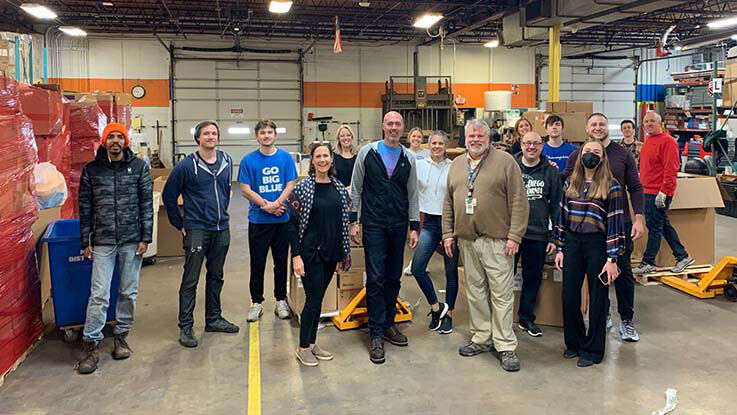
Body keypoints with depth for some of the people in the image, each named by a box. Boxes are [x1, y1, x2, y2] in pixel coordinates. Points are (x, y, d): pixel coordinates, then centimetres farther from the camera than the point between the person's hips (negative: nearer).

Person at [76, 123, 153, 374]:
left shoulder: (139, 167, 2)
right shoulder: (91, 170, 5)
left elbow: (147, 204, 1)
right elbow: (85, 208, 7)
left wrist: (145, 238, -3)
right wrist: (86, 242, 4)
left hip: (132, 241, 0)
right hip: (103, 242, 0)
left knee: (129, 293, 9)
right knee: (99, 295, -3)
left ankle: (121, 336, 26)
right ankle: (91, 347, 6)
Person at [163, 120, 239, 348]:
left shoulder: (227, 162, 6)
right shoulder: (186, 165, -9)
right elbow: (168, 195, -2)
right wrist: (179, 224, -2)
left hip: (221, 229, 5)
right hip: (196, 229, -5)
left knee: (216, 277, 15)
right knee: (191, 280, -1)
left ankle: (214, 319, 29)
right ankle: (185, 328, 9)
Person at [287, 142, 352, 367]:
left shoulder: (339, 188, 6)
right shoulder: (302, 188, -9)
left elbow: (343, 223, 11)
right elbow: (293, 224, -10)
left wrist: (343, 254, 10)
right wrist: (296, 255, -15)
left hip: (331, 253, 5)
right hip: (310, 253, -5)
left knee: (318, 298, 13)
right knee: (313, 299, -2)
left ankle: (312, 342, 26)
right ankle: (303, 348, 13)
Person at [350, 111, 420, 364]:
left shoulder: (408, 158, 8)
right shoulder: (367, 152, 0)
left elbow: (412, 194, 11)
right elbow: (355, 189, 3)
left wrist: (414, 226, 7)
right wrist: (353, 221, -2)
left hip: (399, 225, 3)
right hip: (374, 225, -3)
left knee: (393, 278, 11)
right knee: (375, 279, -6)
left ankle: (388, 324, 24)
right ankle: (376, 334, 1)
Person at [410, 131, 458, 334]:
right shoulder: (419, 165, 2)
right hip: (430, 222, 2)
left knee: (451, 271, 7)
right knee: (417, 267, -9)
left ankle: (448, 314, 22)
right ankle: (436, 306, 9)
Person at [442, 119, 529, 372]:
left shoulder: (505, 161, -3)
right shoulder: (456, 165, 13)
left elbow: (519, 202, -7)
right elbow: (448, 203, 17)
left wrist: (514, 236, -12)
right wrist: (448, 233, 10)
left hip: (496, 240, -5)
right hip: (466, 240, 5)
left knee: (501, 293, -2)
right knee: (475, 291, 12)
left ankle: (506, 346, 6)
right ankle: (482, 338, 24)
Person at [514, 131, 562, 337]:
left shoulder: (551, 172, 5)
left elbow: (556, 205, 6)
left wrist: (554, 237, 1)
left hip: (538, 235, 1)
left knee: (533, 278, 11)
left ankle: (526, 318, 25)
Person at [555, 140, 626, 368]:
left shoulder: (611, 186, -5)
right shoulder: (570, 183, 9)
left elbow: (615, 223, -8)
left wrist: (612, 259, -11)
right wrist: (560, 248, 9)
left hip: (597, 245, -4)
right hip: (572, 244, 4)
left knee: (597, 298, 6)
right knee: (569, 297, 7)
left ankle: (592, 350, 20)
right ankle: (574, 342, 27)